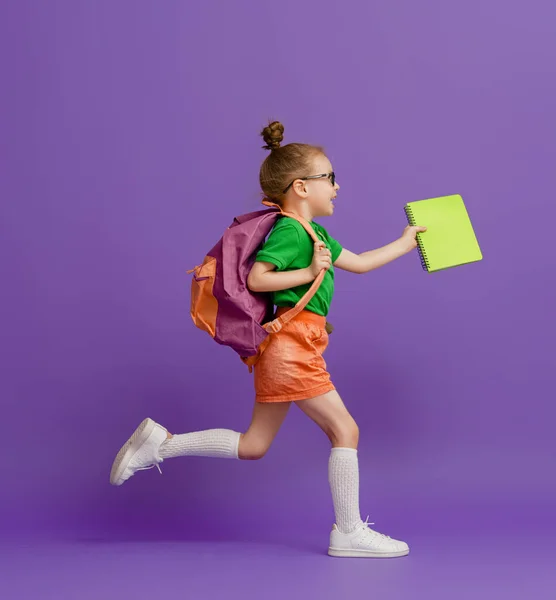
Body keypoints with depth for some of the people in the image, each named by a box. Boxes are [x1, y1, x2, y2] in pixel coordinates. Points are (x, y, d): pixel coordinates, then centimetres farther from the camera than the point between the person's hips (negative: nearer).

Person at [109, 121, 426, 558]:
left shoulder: (316, 234, 20)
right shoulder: (289, 230, -11)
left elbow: (359, 263, 29)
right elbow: (255, 278, -19)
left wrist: (404, 243, 34)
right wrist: (309, 273, -17)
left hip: (286, 351, 10)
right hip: (292, 346, -10)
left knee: (253, 446, 12)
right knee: (345, 429, -3)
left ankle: (161, 442, 13)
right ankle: (349, 533, 7)